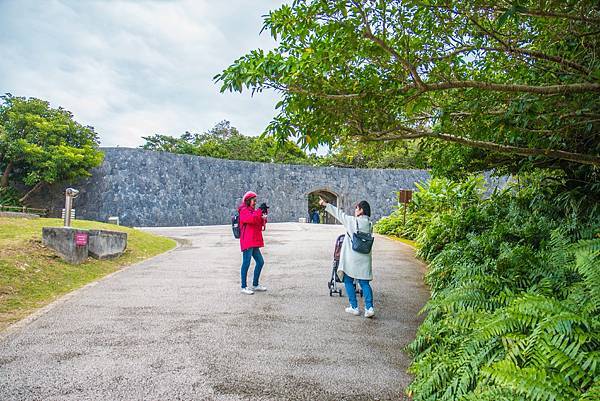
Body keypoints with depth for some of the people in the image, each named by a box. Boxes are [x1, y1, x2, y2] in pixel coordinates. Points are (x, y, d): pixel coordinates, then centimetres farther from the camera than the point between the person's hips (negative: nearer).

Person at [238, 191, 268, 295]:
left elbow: (259, 223, 21)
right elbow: (251, 219, -25)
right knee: (246, 263, -7)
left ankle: (255, 285, 21)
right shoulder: (244, 210, -7)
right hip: (247, 242, -10)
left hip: (254, 242, 10)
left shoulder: (252, 211, 21)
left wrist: (263, 218, 1)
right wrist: (259, 211, -17)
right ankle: (244, 287, -1)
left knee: (260, 262, 11)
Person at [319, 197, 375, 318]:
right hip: (364, 258, 5)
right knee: (364, 283, 9)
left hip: (351, 257, -5)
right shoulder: (369, 223, 4)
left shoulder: (353, 221, -11)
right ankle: (369, 308, -1)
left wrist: (326, 205, 9)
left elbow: (340, 214, -1)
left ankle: (354, 307, 12)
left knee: (348, 281, 10)